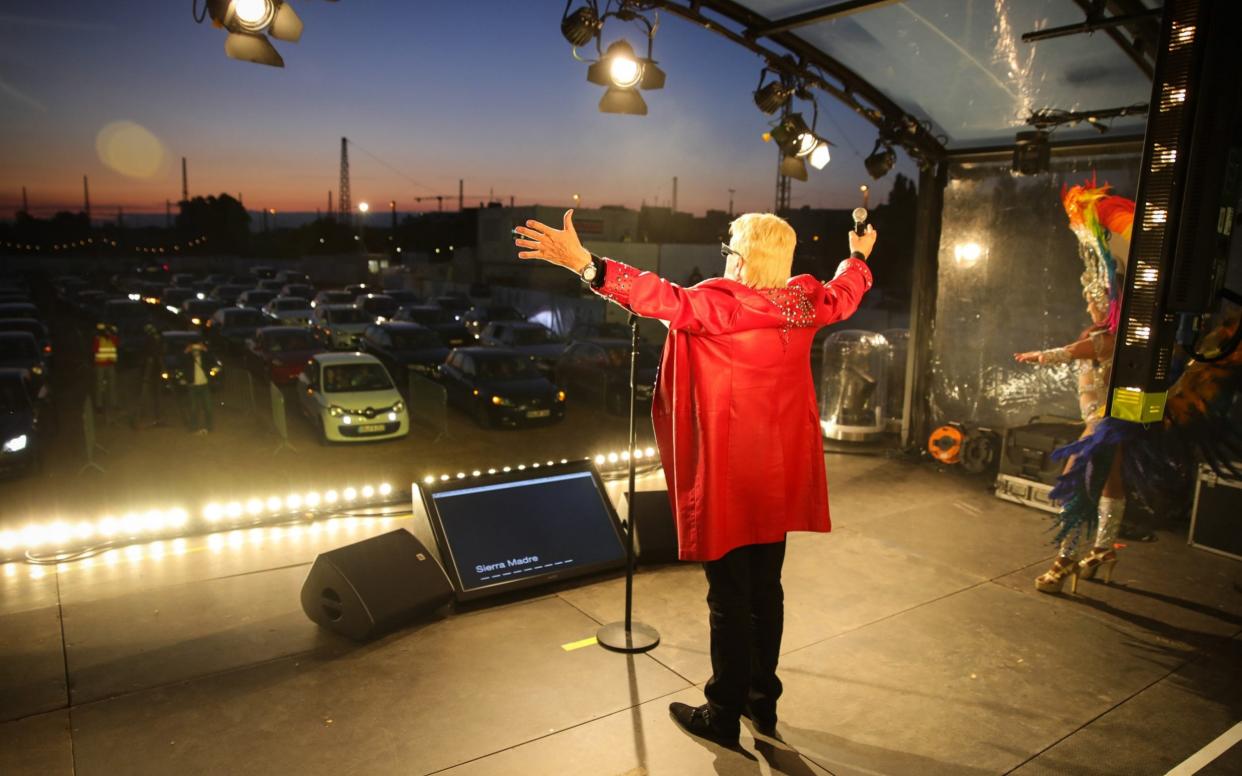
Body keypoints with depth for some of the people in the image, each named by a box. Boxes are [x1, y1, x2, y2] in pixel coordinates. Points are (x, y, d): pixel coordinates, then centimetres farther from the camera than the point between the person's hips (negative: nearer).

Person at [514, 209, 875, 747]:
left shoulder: (718, 304, -19)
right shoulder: (805, 301, 2)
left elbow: (663, 298, -31)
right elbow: (844, 295, 22)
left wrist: (584, 263, -35)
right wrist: (859, 256, 43)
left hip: (728, 479, -7)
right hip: (778, 478, 7)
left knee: (729, 599, 5)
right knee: (765, 590, 19)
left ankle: (724, 715, 20)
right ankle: (762, 700, 34)